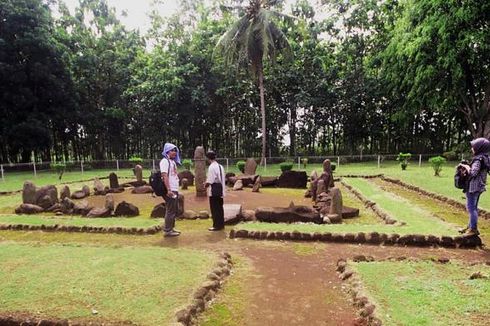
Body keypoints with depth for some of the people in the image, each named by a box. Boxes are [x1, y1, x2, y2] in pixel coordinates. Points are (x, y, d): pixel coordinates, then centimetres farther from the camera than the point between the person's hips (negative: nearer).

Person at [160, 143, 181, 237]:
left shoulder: (172, 161, 18)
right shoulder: (165, 161, -10)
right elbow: (164, 176, -19)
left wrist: (176, 190, 17)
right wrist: (168, 190, -24)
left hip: (175, 189, 10)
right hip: (170, 190, -10)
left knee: (175, 210, 15)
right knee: (170, 211, -5)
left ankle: (171, 228, 25)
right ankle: (167, 230, 3)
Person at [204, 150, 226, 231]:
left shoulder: (212, 167, -16)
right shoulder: (220, 166, 12)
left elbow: (210, 181, -20)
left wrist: (205, 185, 0)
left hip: (214, 191, -8)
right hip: (220, 189, 9)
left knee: (214, 208, 0)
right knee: (219, 207, 15)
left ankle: (217, 225, 5)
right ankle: (221, 224, 23)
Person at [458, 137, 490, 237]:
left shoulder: (478, 159, -19)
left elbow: (473, 173, -26)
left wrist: (466, 166, -11)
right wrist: (468, 166, 8)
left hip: (473, 187, -10)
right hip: (478, 186, 10)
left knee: (471, 207, -4)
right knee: (473, 207, 17)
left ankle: (473, 229, 2)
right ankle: (470, 226, 27)